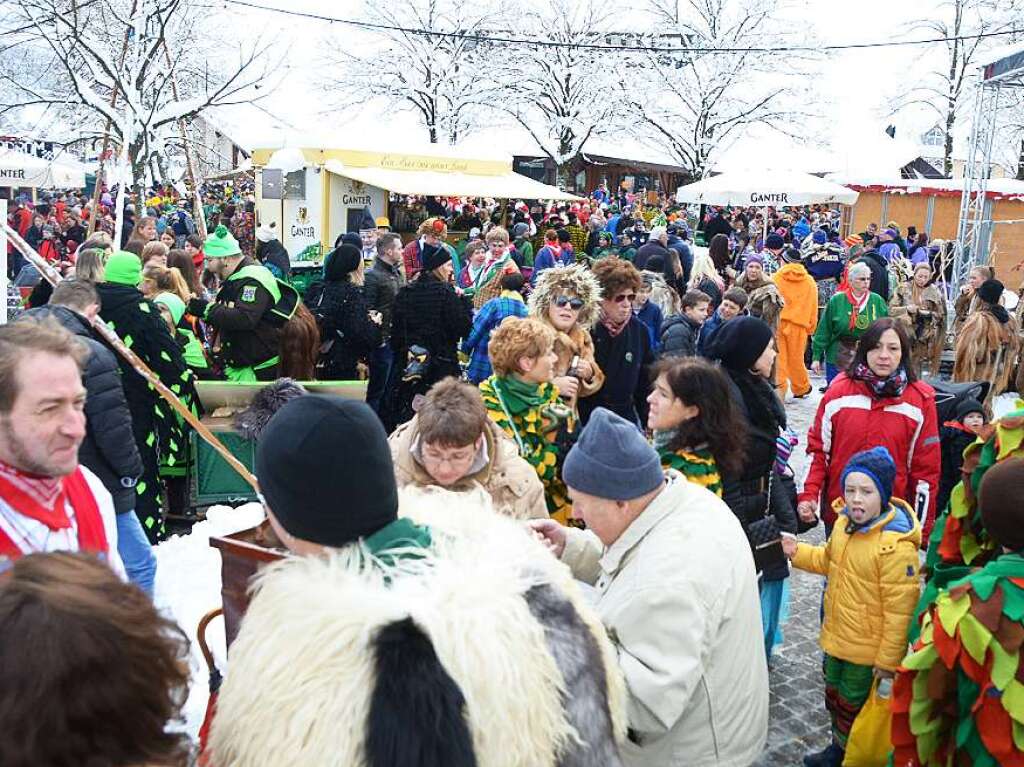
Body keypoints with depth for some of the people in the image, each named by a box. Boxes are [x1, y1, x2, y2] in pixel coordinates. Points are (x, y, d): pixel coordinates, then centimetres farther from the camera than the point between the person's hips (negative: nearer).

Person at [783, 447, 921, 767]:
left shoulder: (896, 546, -29)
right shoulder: (845, 522, -3)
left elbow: (899, 611, -25)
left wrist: (888, 661, -19)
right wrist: (798, 552, 1)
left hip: (867, 652, -8)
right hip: (836, 638, 8)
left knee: (853, 710, 14)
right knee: (835, 699, 27)